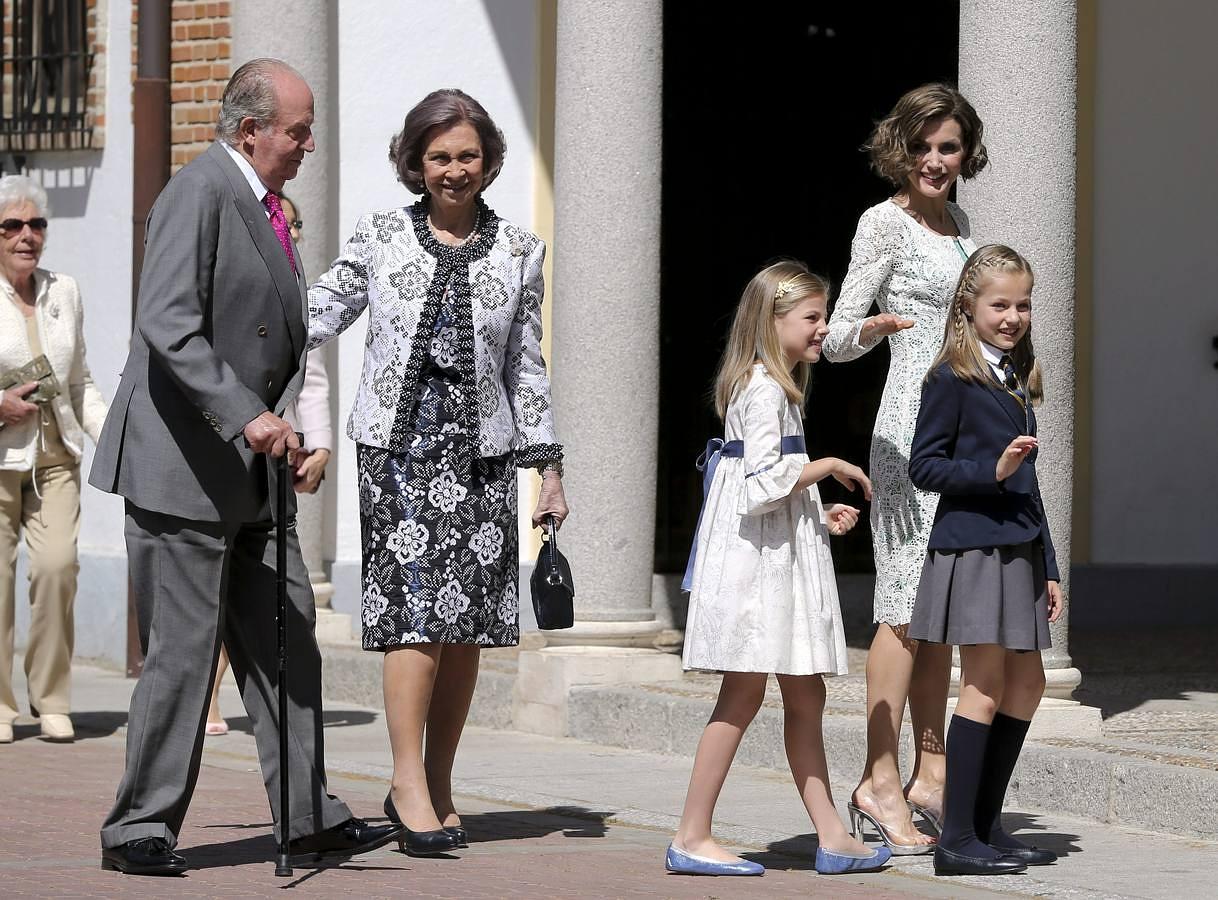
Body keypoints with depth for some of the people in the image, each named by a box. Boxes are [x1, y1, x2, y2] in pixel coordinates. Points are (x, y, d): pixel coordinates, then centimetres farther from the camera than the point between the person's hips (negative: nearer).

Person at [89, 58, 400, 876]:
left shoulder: (265, 206, 16)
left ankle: (308, 815, 16)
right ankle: (141, 829, 4)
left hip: (252, 470, 9)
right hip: (183, 468, -9)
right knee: (183, 653, -5)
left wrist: (290, 423, 14)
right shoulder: (199, 195, -14)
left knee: (286, 645, 10)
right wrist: (245, 415, -29)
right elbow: (167, 327, -24)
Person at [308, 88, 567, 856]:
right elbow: (319, 316, 12)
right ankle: (409, 784, -7)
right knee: (417, 607, -12)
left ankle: (439, 785, 11)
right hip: (398, 441, -2)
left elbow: (526, 365, 13)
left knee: (467, 620, 2)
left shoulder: (519, 252, 9)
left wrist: (549, 464, 10)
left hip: (481, 450, 2)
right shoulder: (379, 238, 5)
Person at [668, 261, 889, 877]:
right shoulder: (763, 388, -13)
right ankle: (691, 838, -4)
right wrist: (828, 466, -11)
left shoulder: (778, 387, 18)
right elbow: (764, 485, -22)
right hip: (754, 561, -10)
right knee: (743, 694, -7)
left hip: (782, 561, 10)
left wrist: (820, 515, 12)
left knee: (805, 696, 9)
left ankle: (831, 837, 11)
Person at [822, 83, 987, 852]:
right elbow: (837, 339, -9)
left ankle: (931, 774, 12)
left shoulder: (958, 224, 17)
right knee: (908, 606, -11)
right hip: (913, 427, -8)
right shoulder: (886, 224, -5)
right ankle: (879, 782, -10)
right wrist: (875, 325, -31)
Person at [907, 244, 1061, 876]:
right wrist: (991, 471, -23)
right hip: (971, 548, -8)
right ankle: (957, 841, -4)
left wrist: (1049, 568, 19)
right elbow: (923, 465, -10)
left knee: (1025, 684, 8)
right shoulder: (952, 379, -7)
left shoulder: (1018, 381, 17)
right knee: (986, 686, -8)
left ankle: (984, 825, 16)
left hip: (1018, 551, 8)